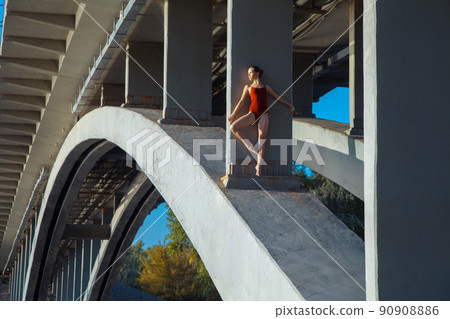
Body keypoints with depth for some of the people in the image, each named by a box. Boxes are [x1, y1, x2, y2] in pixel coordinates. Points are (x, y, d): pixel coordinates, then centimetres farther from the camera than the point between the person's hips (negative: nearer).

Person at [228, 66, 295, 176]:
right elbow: (241, 101, 14)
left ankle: (259, 169, -11)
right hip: (252, 113, 0)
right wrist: (233, 115, 10)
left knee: (262, 139, -10)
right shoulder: (248, 87, 16)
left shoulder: (266, 88, 18)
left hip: (263, 114, 0)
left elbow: (278, 97, 25)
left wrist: (290, 105, 25)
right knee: (233, 127, -22)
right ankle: (250, 146, -10)